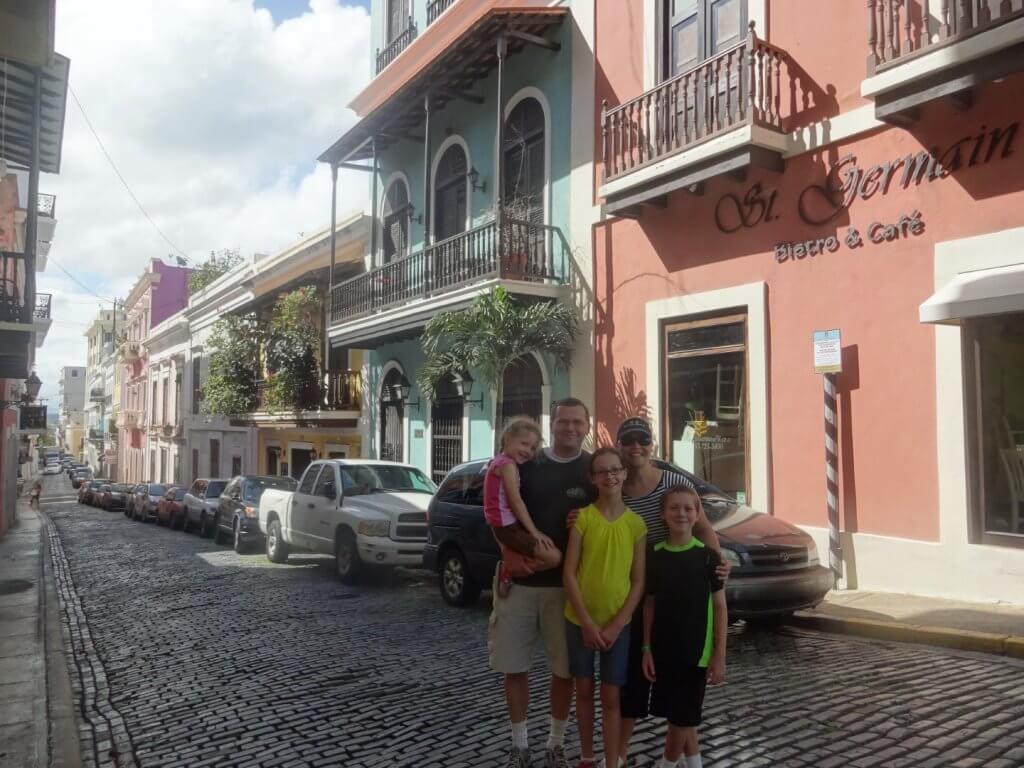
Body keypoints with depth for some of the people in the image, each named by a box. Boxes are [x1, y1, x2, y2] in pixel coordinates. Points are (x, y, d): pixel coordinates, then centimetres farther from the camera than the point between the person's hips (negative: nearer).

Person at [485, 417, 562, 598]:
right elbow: (515, 501, -19)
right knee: (554, 557, -16)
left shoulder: (499, 461, 15)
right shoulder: (508, 464, -14)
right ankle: (509, 571, -6)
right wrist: (534, 531, -15)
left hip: (505, 525, 10)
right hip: (508, 526, -10)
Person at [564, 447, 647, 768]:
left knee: (610, 697, 6)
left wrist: (616, 625, -10)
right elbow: (569, 573, -8)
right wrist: (587, 622, -13)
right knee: (584, 691, 13)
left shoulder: (636, 524, -4)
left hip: (617, 624, 0)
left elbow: (638, 582, -2)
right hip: (580, 621, 0)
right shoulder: (582, 517, -8)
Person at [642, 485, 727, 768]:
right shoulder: (655, 556, 0)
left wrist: (719, 655, -7)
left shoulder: (707, 556, -6)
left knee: (683, 718, 1)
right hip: (662, 651, 3)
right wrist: (647, 649, 0)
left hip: (696, 651, -3)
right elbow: (650, 605, 5)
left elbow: (719, 607, -3)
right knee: (680, 718, 14)